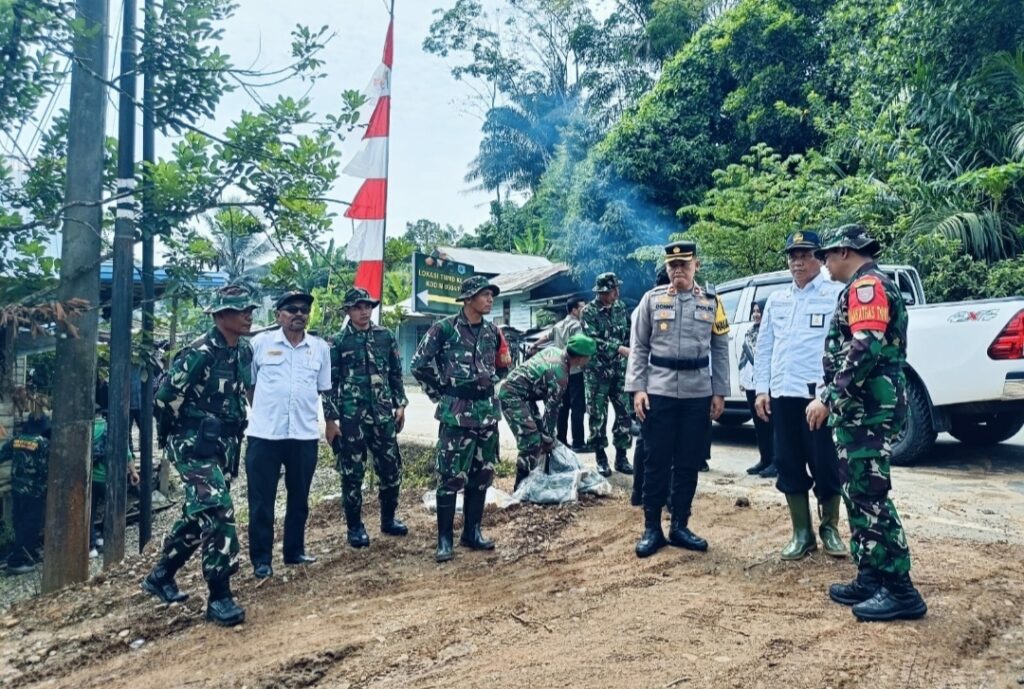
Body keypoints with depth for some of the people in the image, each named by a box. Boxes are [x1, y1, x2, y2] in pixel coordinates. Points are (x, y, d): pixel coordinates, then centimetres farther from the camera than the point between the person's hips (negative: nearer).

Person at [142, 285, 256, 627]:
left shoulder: (244, 351, 6)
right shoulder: (199, 353, -19)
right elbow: (166, 397, -17)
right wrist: (172, 435, -5)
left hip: (224, 445, 9)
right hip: (194, 445, -8)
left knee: (199, 514, 17)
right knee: (218, 512, -15)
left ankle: (160, 575, 36)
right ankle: (219, 597, -7)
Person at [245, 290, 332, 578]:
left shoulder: (320, 348, 6)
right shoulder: (261, 343, 0)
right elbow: (247, 384, 7)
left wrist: (330, 420, 9)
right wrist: (264, 411, 5)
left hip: (305, 434, 3)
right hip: (264, 434, -2)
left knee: (299, 498, 14)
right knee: (261, 500, 4)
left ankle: (294, 550, 30)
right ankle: (261, 559, 15)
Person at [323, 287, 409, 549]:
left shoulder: (385, 336, 7)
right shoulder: (339, 342, -3)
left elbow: (395, 373, 13)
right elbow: (330, 383, -3)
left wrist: (400, 405, 8)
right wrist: (330, 419, -7)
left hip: (383, 414, 3)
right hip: (351, 417, -3)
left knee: (391, 468, 7)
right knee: (352, 473, 3)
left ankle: (388, 519, 25)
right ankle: (355, 527, 16)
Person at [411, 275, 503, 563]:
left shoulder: (492, 331, 8)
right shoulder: (445, 328, -9)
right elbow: (419, 364, -6)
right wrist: (440, 394, -2)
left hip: (488, 411, 6)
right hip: (456, 413, -6)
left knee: (482, 475, 10)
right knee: (451, 476, -4)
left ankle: (472, 532, 22)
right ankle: (444, 539, 6)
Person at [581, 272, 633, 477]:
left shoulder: (620, 307, 6)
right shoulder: (589, 312, -10)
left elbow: (629, 333, 16)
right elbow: (593, 341, -20)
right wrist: (620, 349, -26)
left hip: (619, 370, 5)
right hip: (597, 372, -4)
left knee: (625, 413, 4)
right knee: (598, 416, 1)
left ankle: (621, 457, 14)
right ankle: (601, 459, 12)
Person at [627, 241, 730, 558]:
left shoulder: (712, 302, 7)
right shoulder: (652, 299, 3)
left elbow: (720, 350, 8)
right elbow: (638, 348, 2)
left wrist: (719, 392, 3)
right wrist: (637, 389, -6)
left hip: (698, 395, 2)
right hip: (659, 393, -2)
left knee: (689, 463, 8)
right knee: (657, 462, 3)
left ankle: (680, 526, 20)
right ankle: (652, 529, 13)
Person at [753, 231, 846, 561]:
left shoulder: (836, 295, -1)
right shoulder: (776, 300, 15)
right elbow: (764, 346, 15)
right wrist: (761, 389, 9)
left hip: (820, 394, -5)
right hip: (783, 394, 5)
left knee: (825, 464, 2)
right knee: (789, 465, 8)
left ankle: (829, 528, 21)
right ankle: (802, 533, 19)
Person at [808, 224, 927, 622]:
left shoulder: (867, 286, -11)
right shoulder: (863, 288, 22)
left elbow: (866, 350, -23)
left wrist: (828, 398, -23)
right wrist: (836, 402, 23)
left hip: (869, 411, -11)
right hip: (859, 410, 11)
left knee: (871, 497, -8)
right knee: (858, 496, 12)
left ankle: (900, 590, -2)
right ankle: (870, 579, 19)